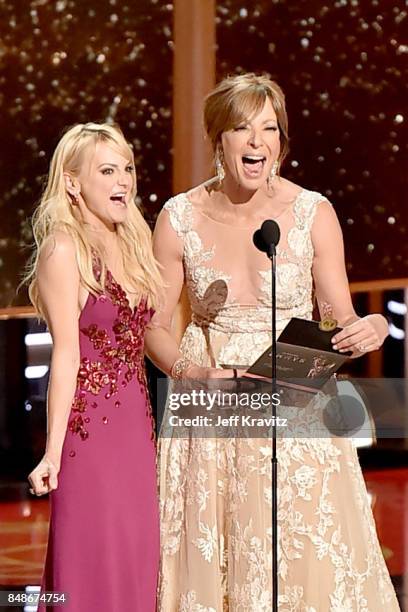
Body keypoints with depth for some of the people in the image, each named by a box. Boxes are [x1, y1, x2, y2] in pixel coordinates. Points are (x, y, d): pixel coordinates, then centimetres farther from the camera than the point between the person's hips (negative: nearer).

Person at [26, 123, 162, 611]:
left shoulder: (130, 245, 14)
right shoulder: (64, 250, -8)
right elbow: (66, 355, -13)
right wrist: (53, 453, -16)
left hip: (137, 423, 7)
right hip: (90, 426, -7)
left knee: (136, 566, 8)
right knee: (92, 571, -3)